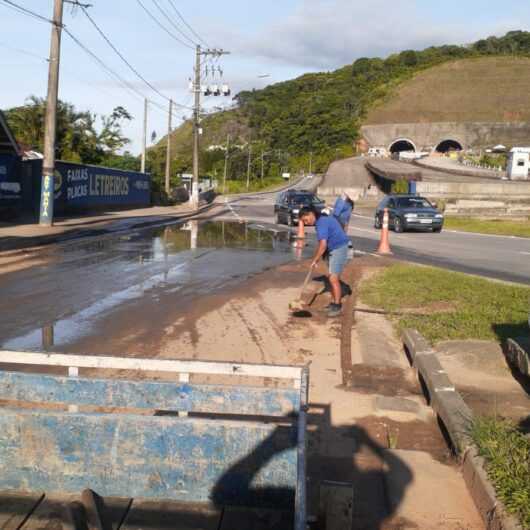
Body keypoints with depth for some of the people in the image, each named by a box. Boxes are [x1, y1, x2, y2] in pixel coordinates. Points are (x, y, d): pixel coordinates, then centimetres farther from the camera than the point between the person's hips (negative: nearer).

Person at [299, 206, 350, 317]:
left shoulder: (321, 223, -21)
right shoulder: (324, 218, 10)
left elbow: (323, 245, -27)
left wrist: (315, 260, -17)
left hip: (339, 249, -10)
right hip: (334, 249, 10)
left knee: (334, 279, -10)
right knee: (332, 278, 13)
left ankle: (337, 307, -2)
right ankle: (333, 303, 22)